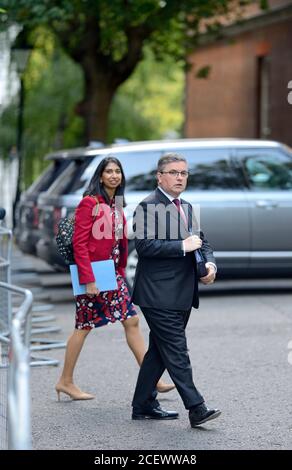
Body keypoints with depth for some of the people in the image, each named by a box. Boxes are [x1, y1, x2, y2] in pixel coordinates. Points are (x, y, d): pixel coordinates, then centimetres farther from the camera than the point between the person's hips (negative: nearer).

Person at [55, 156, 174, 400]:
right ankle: (66, 381, 12)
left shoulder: (116, 205, 13)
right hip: (93, 274, -8)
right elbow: (79, 243, -16)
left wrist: (121, 270, 13)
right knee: (84, 327, 0)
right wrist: (88, 279, -20)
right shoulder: (90, 203, -12)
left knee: (132, 321, 4)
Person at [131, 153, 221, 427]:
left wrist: (210, 263, 0)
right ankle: (196, 409, -12)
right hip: (159, 294, -9)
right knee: (176, 350, -10)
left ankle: (143, 405, 22)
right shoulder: (148, 206, -7)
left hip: (182, 295, 9)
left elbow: (201, 241, 21)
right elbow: (144, 245, -18)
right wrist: (183, 246, -19)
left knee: (160, 350, 13)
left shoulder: (187, 208, 19)